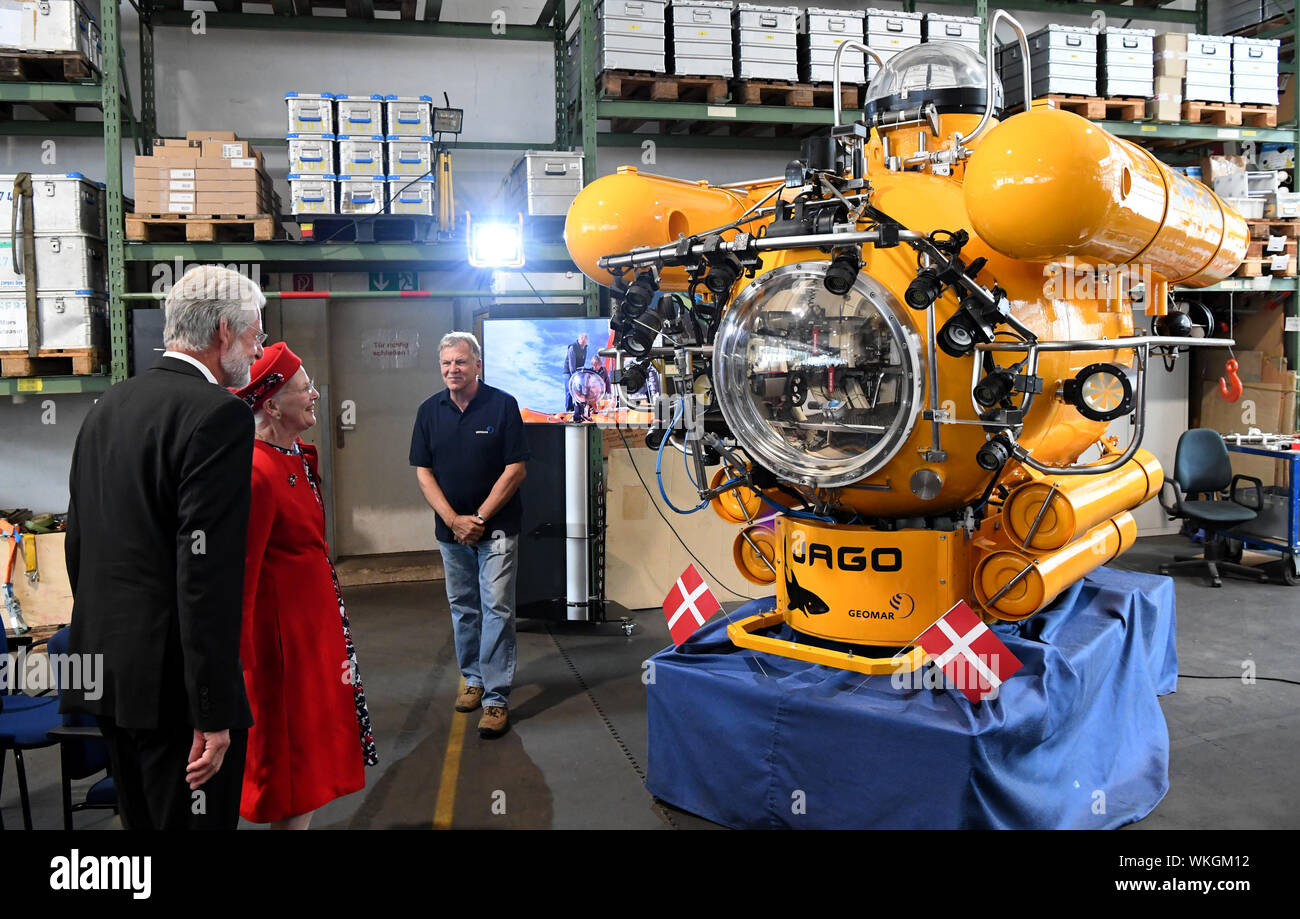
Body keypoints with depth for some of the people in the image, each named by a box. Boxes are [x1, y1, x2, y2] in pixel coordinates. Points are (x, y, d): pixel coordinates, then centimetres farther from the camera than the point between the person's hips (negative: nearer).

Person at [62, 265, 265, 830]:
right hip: (172, 678, -9)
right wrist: (213, 713, -20)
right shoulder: (219, 413, -17)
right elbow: (208, 570, -23)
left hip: (104, 669, 9)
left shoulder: (106, 407, 10)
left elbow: (77, 543, 17)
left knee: (140, 819, 21)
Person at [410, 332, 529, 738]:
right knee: (463, 609, 13)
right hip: (451, 530, 4)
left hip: (497, 527, -4)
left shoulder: (502, 405, -8)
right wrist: (453, 520, -9)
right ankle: (473, 679, 30)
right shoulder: (430, 410, 3)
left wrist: (480, 518, -12)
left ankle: (496, 697, -1)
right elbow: (423, 472, 3)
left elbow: (515, 469, -9)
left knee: (497, 609, -5)